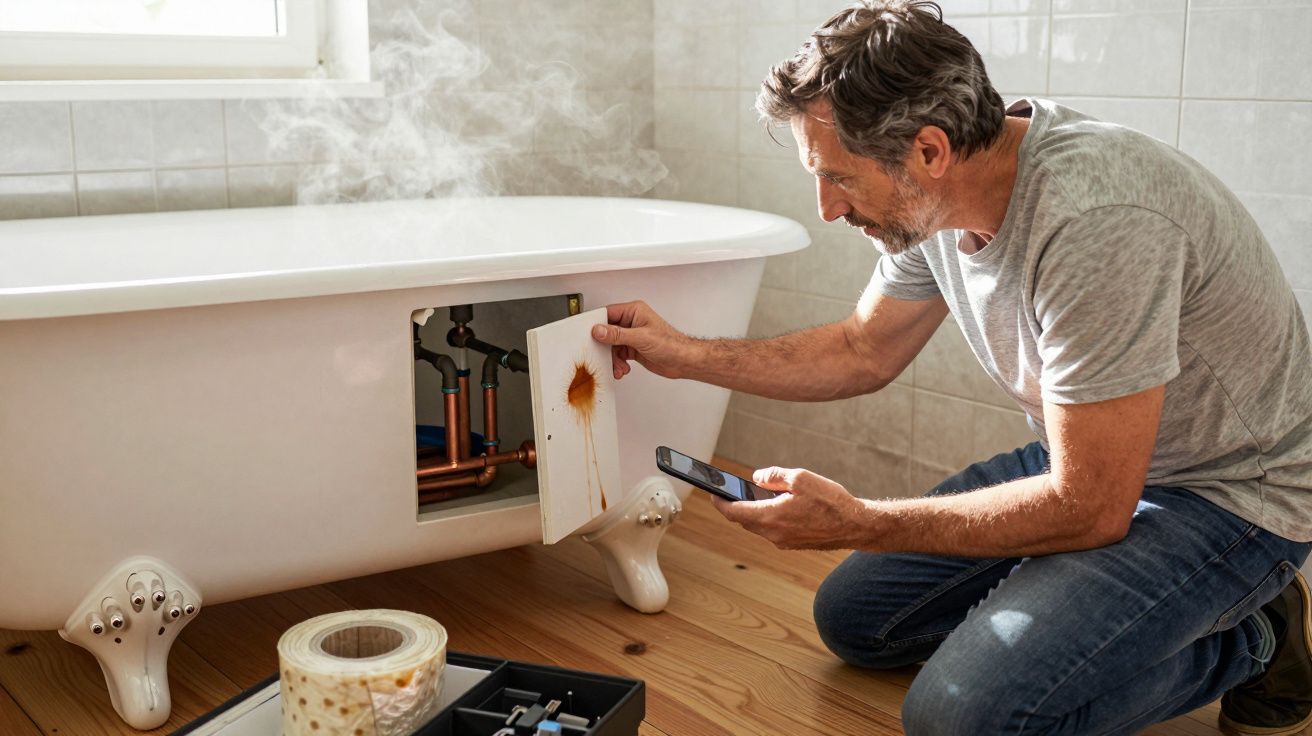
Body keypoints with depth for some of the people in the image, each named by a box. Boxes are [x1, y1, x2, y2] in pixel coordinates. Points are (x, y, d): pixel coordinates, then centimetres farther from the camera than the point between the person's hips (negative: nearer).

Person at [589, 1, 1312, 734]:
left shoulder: (1091, 218, -34)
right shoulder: (931, 201, -6)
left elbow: (1089, 507, -29)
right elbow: (864, 352, 12)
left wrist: (857, 523, -22)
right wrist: (687, 355, 4)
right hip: (1088, 462, 9)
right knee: (854, 615, 10)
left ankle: (1246, 641, -1)